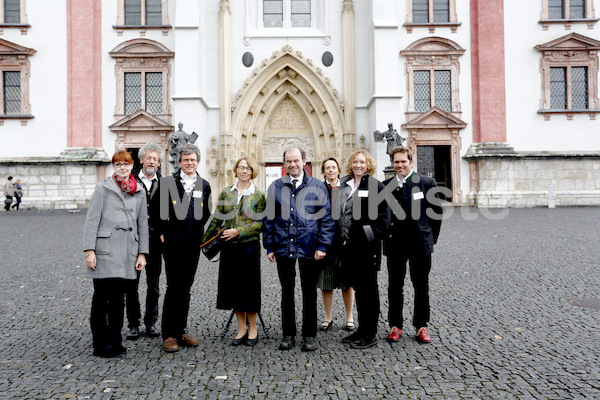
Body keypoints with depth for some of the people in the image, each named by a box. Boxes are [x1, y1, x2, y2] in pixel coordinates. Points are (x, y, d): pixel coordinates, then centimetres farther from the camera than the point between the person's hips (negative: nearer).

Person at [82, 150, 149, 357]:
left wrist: (142, 253, 8)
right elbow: (92, 220, -2)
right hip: (105, 250, -3)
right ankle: (101, 344, 8)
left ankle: (115, 342, 19)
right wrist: (89, 250, -9)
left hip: (127, 251, 4)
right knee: (102, 297, -1)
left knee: (119, 297, 9)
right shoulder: (103, 188, 3)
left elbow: (142, 224, 14)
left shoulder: (139, 192, 14)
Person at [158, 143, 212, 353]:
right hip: (173, 241, -4)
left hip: (193, 243, 4)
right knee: (174, 287, -4)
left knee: (186, 287, 10)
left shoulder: (204, 185, 10)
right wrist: (162, 233, -3)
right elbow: (158, 210, 1)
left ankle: (180, 331, 21)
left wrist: (197, 231, 8)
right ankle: (169, 335, 6)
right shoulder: (167, 182, -1)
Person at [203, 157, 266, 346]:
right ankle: (241, 329, 20)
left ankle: (253, 329, 18)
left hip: (249, 245, -3)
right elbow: (217, 220, 11)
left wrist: (238, 231, -15)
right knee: (233, 286, 7)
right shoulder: (226, 193, 9)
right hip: (229, 246, 3)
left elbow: (261, 223, -5)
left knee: (249, 286, 2)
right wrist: (204, 240, 8)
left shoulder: (258, 195, 0)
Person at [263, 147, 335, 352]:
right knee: (287, 292, 11)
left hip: (309, 248, -1)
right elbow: (269, 219, 9)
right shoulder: (275, 187, 7)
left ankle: (309, 336, 21)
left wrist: (322, 246, -7)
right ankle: (288, 335, 23)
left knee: (309, 293, 8)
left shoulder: (317, 187, 2)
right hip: (283, 248, 2)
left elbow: (326, 218, 1)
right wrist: (269, 247, 3)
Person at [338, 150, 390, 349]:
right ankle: (362, 329, 28)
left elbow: (383, 217, -9)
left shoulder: (375, 186, -6)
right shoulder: (345, 185, 12)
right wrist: (342, 240, 8)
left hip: (367, 246, -6)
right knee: (358, 287, 16)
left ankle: (370, 334, 14)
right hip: (348, 246, 7)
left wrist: (370, 236, -16)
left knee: (368, 289, 3)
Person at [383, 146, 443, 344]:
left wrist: (431, 237, 3)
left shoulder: (427, 183, -3)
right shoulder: (386, 185, 3)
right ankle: (395, 325, 23)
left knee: (421, 287, 10)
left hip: (420, 243, -1)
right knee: (395, 287, 10)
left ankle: (421, 326, 24)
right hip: (394, 244, 2)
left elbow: (437, 211, 2)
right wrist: (385, 233, 1)